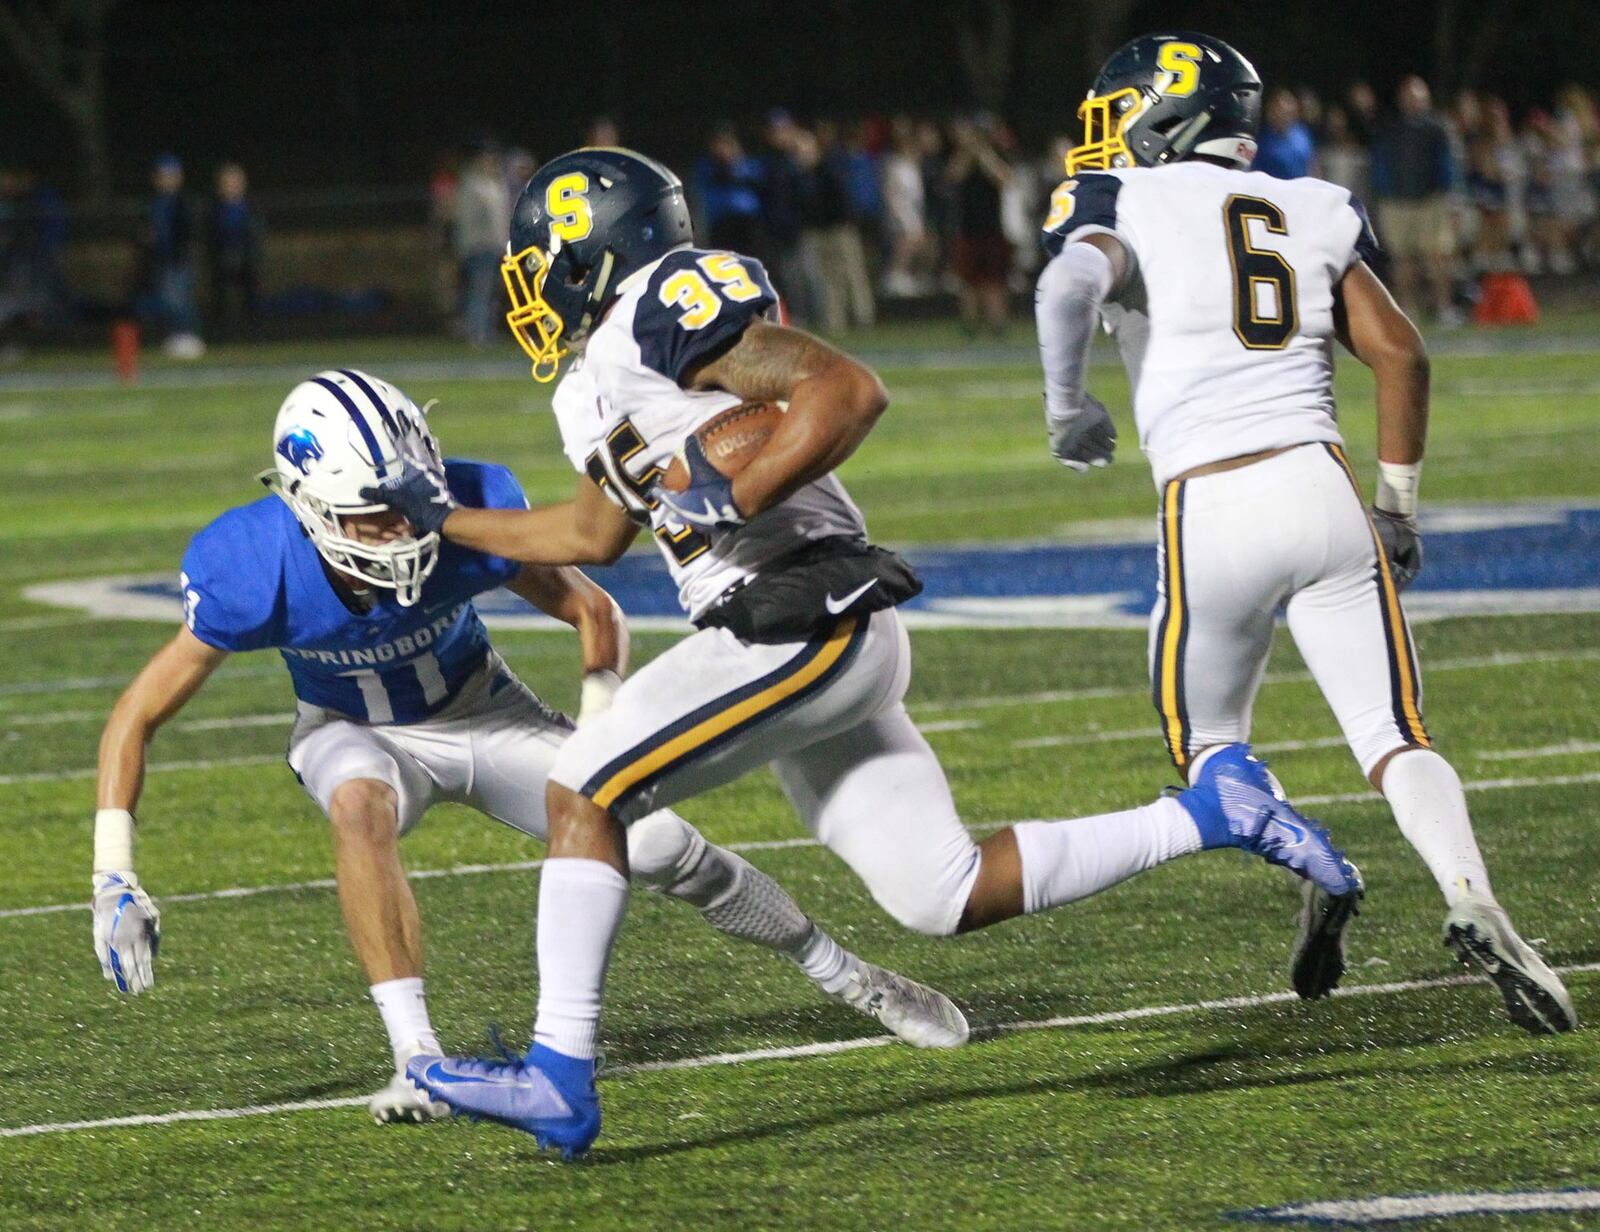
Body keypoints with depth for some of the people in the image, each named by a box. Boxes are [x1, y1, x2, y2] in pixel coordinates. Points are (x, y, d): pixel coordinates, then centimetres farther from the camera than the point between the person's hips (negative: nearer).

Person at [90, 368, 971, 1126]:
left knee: (659, 845, -8)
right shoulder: (255, 575, -32)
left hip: (482, 712, 1)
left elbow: (594, 614, -11)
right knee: (361, 805, -38)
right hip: (357, 733, -1)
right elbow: (138, 716, -22)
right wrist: (113, 883, -28)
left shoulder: (469, 513, -30)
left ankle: (844, 976, 18)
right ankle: (417, 1059, -33)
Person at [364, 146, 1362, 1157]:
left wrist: (734, 497, -23)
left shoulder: (661, 310, -9)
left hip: (811, 616, -10)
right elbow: (596, 531, 37)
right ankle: (1210, 813, 14)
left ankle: (560, 1078, -15)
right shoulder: (592, 388, 22)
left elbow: (849, 390, -17)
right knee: (946, 897, 8)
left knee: (584, 793, -13)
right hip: (813, 648, 10)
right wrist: (447, 519, 34)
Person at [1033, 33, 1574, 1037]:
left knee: (1209, 742, 17)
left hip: (1213, 506, -3)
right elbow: (1401, 353, 11)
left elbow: (1073, 284, -18)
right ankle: (1473, 898, -22)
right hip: (1323, 486, 3)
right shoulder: (1308, 211, 15)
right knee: (1395, 738, 4)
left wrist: (1067, 405, -1)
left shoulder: (1124, 204, 3)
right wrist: (1397, 505, 19)